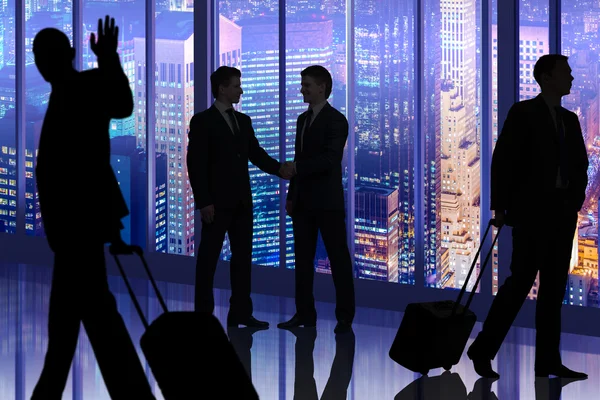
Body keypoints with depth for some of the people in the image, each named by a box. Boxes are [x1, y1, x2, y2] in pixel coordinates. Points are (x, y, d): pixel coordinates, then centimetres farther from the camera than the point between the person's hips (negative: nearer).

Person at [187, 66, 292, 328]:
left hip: (241, 200, 7)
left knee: (243, 256, 7)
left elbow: (256, 154, 7)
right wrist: (203, 202, -16)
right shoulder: (202, 121, -6)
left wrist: (279, 168, -11)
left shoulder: (243, 121, 13)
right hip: (217, 201, -7)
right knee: (208, 257, 0)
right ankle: (204, 313, 5)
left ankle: (241, 311, 11)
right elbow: (196, 164, -11)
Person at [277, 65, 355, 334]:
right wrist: (291, 195, 14)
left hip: (328, 201, -8)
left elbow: (330, 159, -20)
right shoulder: (303, 119, 15)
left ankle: (345, 316, 1)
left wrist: (297, 167, -23)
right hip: (303, 201, 8)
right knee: (303, 258, 7)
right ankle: (305, 313, 12)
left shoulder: (335, 120, -9)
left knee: (338, 258, -2)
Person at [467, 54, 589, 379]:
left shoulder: (569, 119, 15)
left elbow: (581, 162, 21)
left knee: (554, 288, 4)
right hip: (532, 209, -6)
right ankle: (482, 350, -1)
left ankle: (548, 361, 7)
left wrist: (576, 198, 7)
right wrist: (500, 206, -11)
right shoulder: (523, 113, -4)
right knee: (521, 281, -10)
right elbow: (503, 160, -8)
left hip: (563, 212, 6)